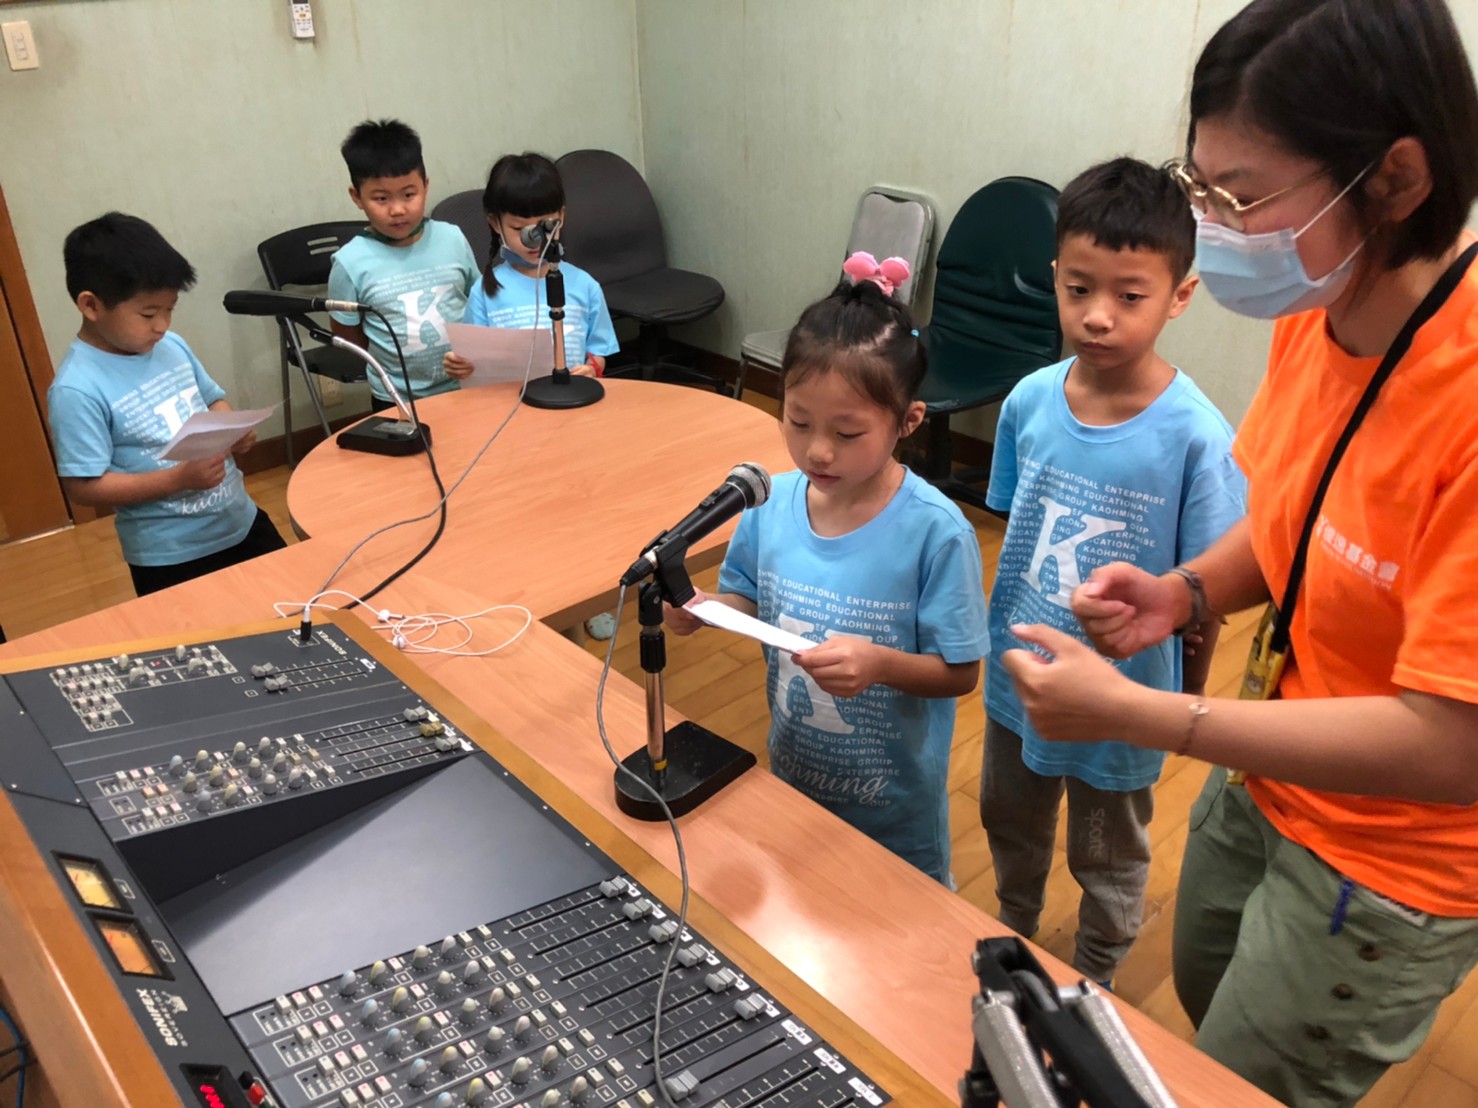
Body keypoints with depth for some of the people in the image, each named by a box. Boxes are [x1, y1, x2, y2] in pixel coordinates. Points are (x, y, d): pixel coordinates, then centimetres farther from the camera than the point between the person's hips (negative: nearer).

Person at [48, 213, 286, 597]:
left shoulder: (173, 346, -2)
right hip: (169, 555, -6)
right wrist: (180, 478, -27)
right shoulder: (78, 390, -21)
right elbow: (83, 487, -20)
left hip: (242, 522, 7)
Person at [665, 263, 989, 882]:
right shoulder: (772, 503, -13)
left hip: (895, 804, -4)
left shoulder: (934, 532, -26)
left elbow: (960, 672, -18)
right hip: (792, 774, 4)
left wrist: (880, 664, -36)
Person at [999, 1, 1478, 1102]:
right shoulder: (1319, 307, -10)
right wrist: (1185, 590, -11)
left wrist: (1132, 713, -29)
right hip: (1268, 772, 7)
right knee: (1206, 1003, 30)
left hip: (1389, 866, -7)